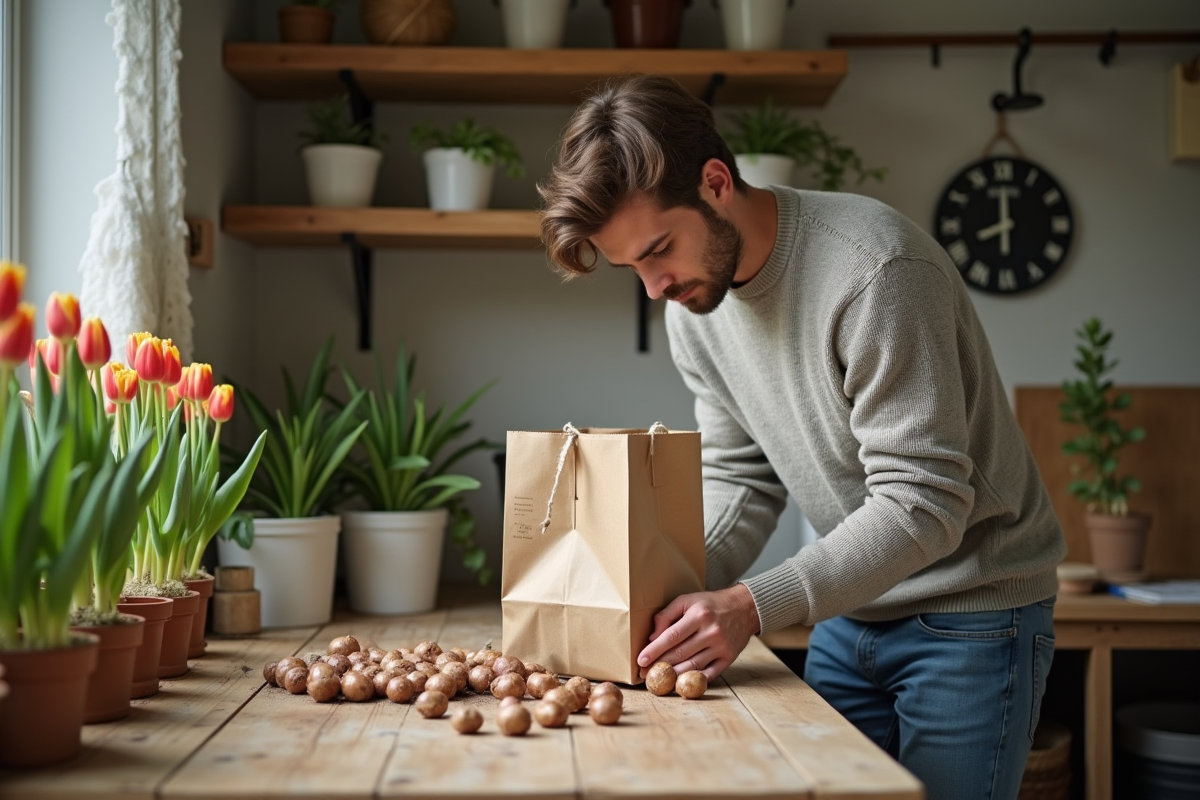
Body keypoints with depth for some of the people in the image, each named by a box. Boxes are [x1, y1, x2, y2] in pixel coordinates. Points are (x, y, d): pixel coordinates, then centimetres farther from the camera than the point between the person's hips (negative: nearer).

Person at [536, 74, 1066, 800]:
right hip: (852, 611, 7)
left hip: (971, 612, -6)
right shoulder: (693, 306, -2)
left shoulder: (874, 270, -27)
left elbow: (921, 503, -28)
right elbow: (742, 480, 4)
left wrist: (756, 604, -33)